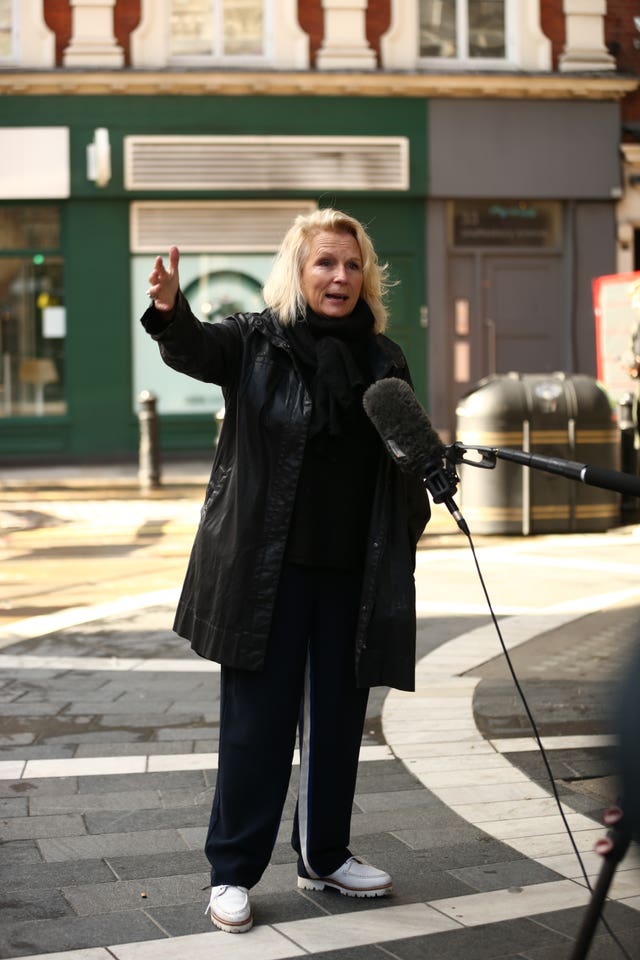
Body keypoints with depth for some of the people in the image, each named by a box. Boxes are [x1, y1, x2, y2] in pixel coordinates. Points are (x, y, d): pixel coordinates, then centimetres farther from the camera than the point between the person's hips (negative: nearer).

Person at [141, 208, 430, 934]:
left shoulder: (383, 358, 7)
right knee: (258, 721, 1)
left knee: (338, 717, 14)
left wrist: (411, 524, 3)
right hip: (267, 572, -4)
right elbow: (193, 348, -25)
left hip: (351, 573, 4)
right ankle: (232, 873, 14)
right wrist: (169, 310, -47)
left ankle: (324, 855, 31)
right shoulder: (255, 341, -4)